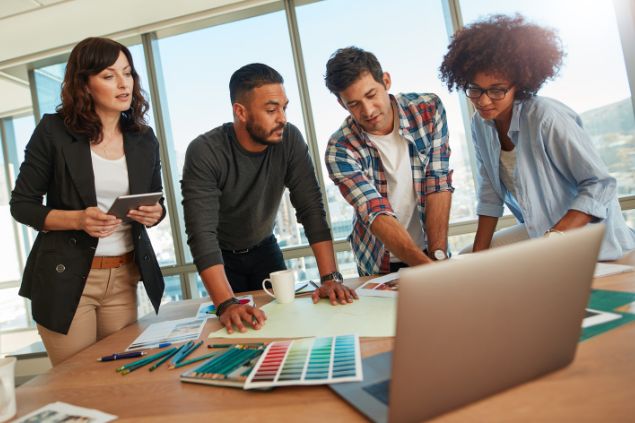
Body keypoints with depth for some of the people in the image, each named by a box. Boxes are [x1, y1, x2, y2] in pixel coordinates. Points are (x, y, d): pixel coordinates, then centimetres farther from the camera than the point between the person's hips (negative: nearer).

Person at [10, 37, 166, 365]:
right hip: (65, 278, -3)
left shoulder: (143, 138, 4)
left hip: (124, 278, 3)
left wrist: (154, 213, -11)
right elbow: (21, 205, -3)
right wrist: (77, 219, -19)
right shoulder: (54, 131, -6)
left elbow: (157, 202, 12)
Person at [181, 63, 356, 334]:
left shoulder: (289, 140, -19)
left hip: (265, 249, 3)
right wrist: (227, 305, -45)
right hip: (222, 258, -2)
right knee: (239, 333, 4)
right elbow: (202, 233, -34)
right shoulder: (204, 152, -28)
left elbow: (311, 209, -20)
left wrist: (330, 277, -29)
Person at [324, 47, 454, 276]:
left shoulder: (429, 109, -8)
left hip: (429, 250, 1)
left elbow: (438, 185, -9)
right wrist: (426, 265, -33)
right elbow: (377, 215, -21)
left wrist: (438, 256, -17)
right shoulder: (339, 151, -15)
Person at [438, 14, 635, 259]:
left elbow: (599, 184, -22)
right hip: (537, 231, 6)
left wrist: (554, 239, -33)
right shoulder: (480, 124, -5)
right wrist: (479, 254, -3)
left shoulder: (546, 118, -25)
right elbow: (489, 193, 0)